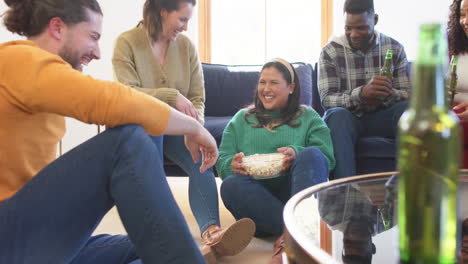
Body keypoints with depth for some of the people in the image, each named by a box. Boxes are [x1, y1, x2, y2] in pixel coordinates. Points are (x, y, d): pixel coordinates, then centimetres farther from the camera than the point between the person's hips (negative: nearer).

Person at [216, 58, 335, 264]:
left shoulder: (308, 117, 22)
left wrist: (297, 154, -18)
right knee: (231, 185, -32)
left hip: (294, 189, 0)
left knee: (311, 154, -30)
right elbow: (222, 162, 15)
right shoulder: (241, 119, 26)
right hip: (255, 194, 1)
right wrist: (232, 165, -12)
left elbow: (326, 159, 5)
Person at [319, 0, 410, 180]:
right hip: (347, 117, -2)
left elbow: (407, 94, -1)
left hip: (381, 117, 2)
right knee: (338, 115, -36)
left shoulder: (394, 48, 3)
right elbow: (327, 99, -14)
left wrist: (387, 94, -26)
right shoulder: (330, 52, -4)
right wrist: (361, 93, -34)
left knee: (408, 108, -29)